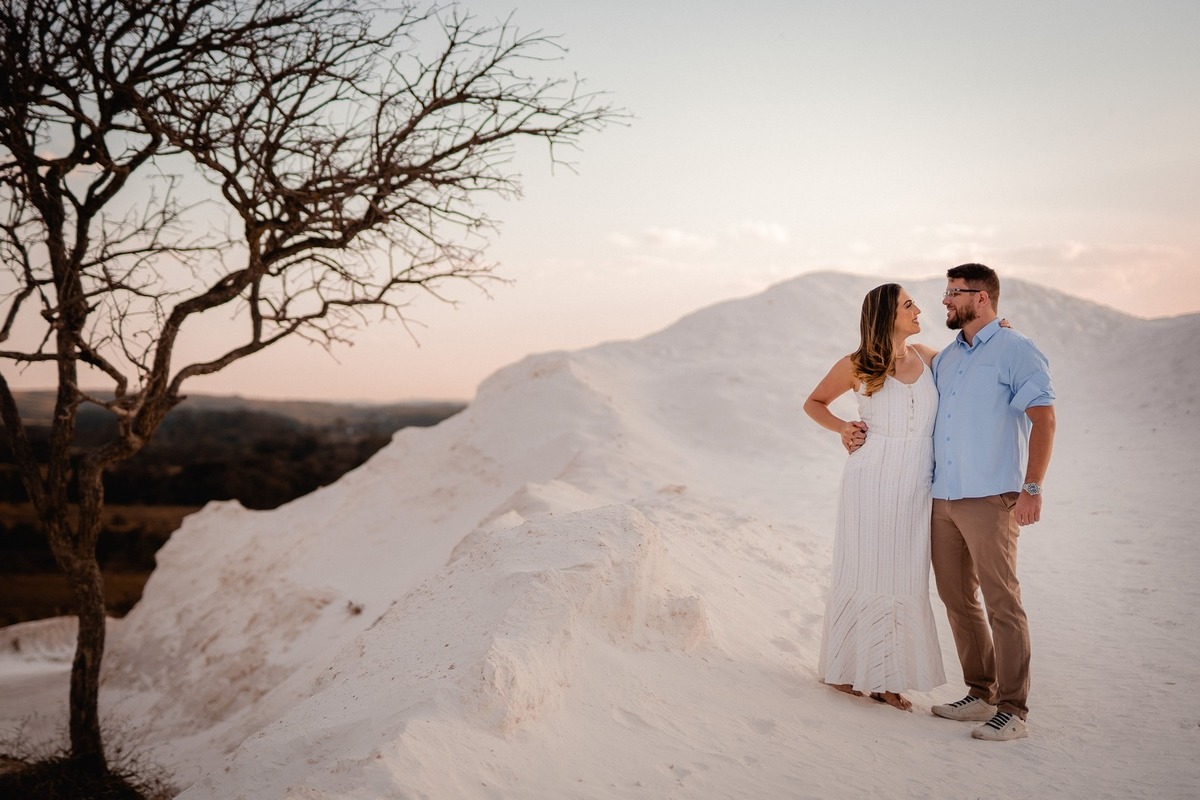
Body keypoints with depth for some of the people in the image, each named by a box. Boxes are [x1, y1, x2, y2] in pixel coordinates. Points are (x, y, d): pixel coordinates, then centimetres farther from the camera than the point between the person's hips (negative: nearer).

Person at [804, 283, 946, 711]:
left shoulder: (927, 358, 8)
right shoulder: (857, 366, -3)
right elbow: (814, 403, 12)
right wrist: (842, 427, -5)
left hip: (915, 488, 4)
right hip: (870, 483, -4)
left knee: (905, 581, 6)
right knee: (861, 574, 3)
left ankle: (887, 677, 17)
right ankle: (846, 669, 18)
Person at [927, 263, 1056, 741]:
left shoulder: (1016, 352, -4)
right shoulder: (945, 358, 18)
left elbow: (1043, 419, -11)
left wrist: (1032, 488, -19)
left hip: (990, 499, -8)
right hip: (943, 499, 8)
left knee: (1002, 602, -6)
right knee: (957, 599, 11)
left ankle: (1012, 710, 0)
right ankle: (981, 693, 23)